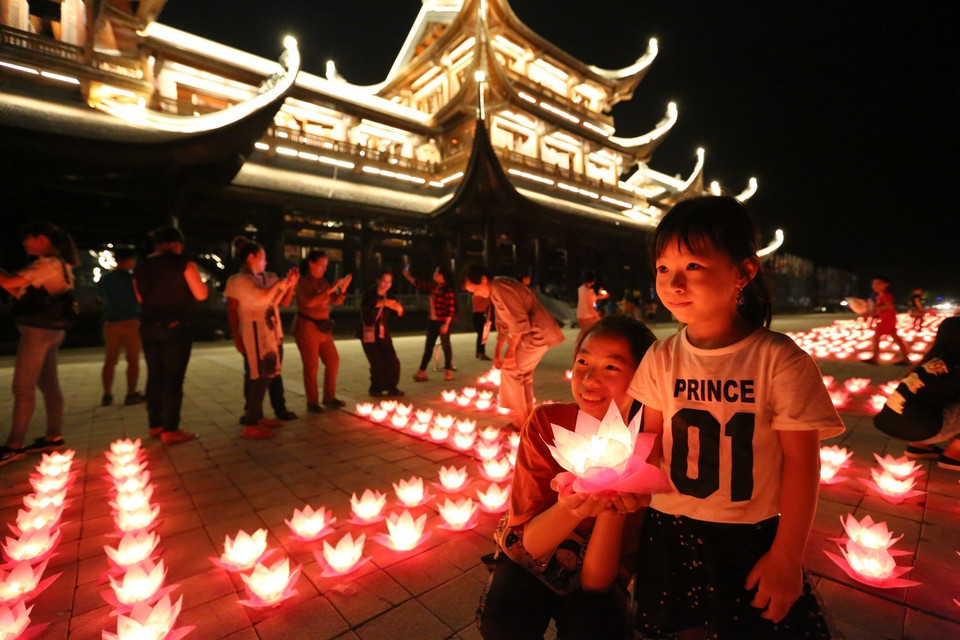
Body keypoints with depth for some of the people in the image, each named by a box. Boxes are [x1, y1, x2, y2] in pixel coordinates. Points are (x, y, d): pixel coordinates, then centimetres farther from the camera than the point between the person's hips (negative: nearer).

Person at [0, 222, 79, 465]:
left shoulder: (47, 264, -13)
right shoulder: (59, 265, 16)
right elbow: (25, 294, 19)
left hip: (37, 330, -9)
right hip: (51, 330, 9)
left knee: (22, 387, -5)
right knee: (49, 385, 10)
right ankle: (54, 436, 15)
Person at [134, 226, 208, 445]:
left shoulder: (141, 266, 8)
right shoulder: (183, 263, -10)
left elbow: (141, 297, 18)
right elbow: (201, 294, -11)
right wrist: (198, 278, 6)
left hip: (149, 327, 6)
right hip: (176, 327, -6)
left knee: (155, 376, 14)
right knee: (173, 378, -3)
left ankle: (155, 426, 22)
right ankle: (170, 430, -1)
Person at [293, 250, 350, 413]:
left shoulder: (323, 282, 12)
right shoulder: (303, 281, -7)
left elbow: (336, 301, 10)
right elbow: (309, 301, -23)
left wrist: (343, 288, -6)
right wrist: (331, 289, -25)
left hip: (323, 327, 7)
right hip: (307, 326, -7)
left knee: (333, 361, 7)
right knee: (311, 365, -4)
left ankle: (329, 397, 19)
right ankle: (312, 402, 6)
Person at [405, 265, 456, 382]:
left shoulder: (448, 291, -17)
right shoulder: (433, 287, 7)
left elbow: (451, 309, -19)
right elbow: (419, 284, 18)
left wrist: (446, 324, -21)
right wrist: (407, 276, 15)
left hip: (443, 322, -8)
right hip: (433, 321, 8)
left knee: (445, 345, 4)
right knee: (428, 346, 10)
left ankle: (448, 371, 18)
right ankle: (422, 371, 16)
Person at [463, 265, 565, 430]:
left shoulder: (500, 287, -18)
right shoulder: (495, 292, 14)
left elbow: (520, 321, -22)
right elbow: (502, 324, 21)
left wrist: (510, 350, -15)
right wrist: (497, 352, 19)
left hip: (537, 333, -10)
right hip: (535, 332, 10)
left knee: (510, 371, -6)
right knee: (522, 373, 17)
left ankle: (519, 421, 4)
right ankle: (527, 418, 28)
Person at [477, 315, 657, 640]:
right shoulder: (546, 423, -20)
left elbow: (595, 579, -19)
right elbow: (531, 542, -19)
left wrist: (612, 509, -38)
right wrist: (569, 508, -39)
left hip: (599, 570, 1)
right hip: (531, 556, 0)